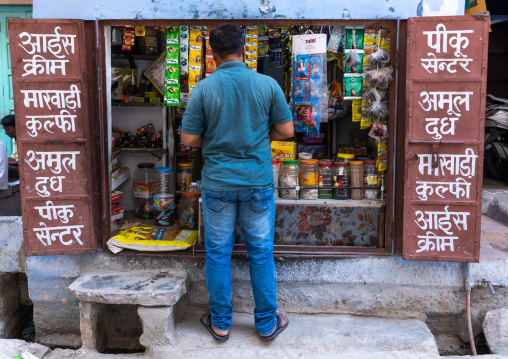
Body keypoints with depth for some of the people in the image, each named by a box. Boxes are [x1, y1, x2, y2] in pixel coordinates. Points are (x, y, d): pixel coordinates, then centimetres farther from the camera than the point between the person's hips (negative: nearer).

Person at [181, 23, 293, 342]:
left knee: (218, 253, 12)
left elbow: (189, 139, -6)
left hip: (217, 184, 0)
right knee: (261, 253, 12)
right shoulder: (268, 85, -6)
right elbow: (286, 130, 0)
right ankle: (267, 323, 24)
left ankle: (220, 322, 25)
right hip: (258, 183, 1)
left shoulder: (203, 89, -8)